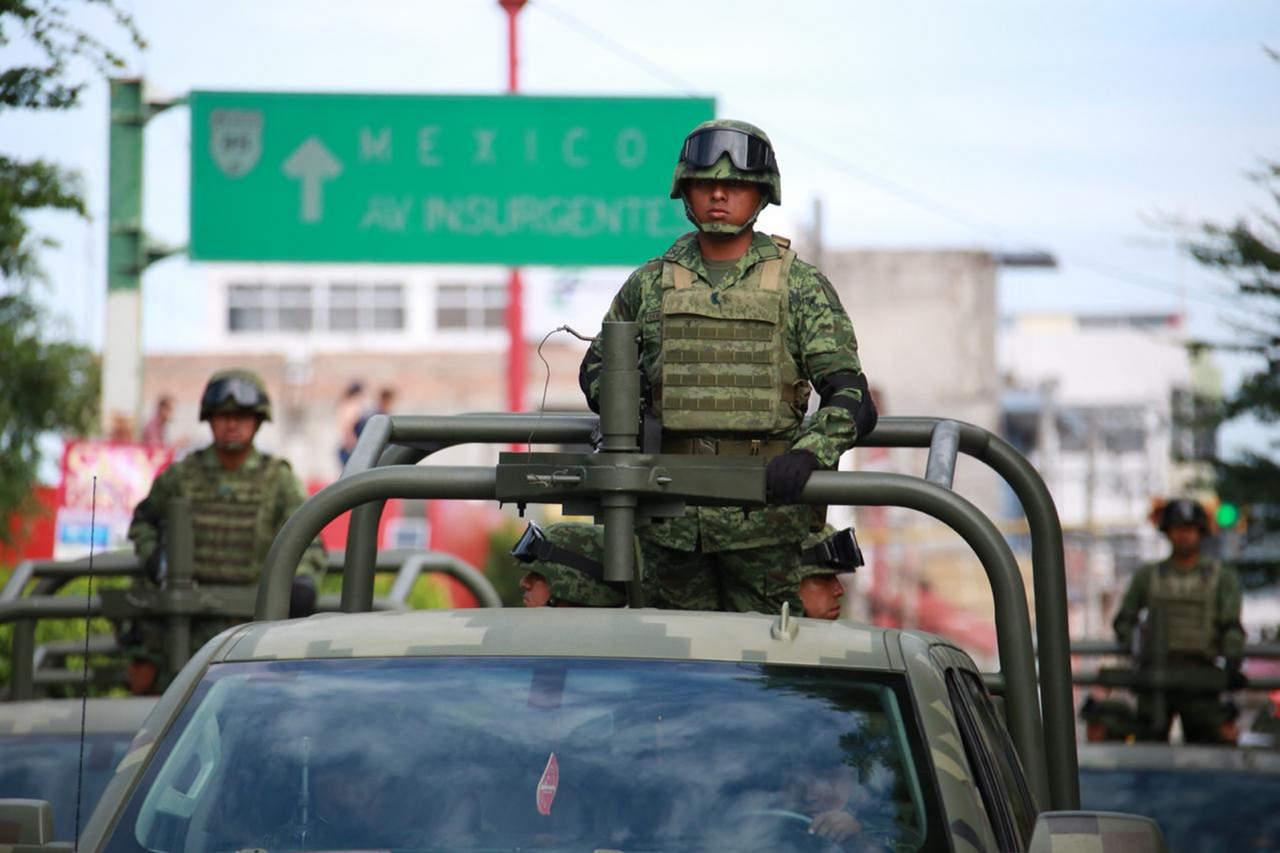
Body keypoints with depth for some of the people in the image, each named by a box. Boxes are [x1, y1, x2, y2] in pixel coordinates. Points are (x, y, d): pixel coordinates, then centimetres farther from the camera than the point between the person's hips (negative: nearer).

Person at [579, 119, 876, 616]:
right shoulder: (650, 285, 12)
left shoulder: (801, 287, 4)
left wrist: (809, 453, -22)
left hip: (765, 519, -2)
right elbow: (597, 369, 26)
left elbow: (852, 400, -3)